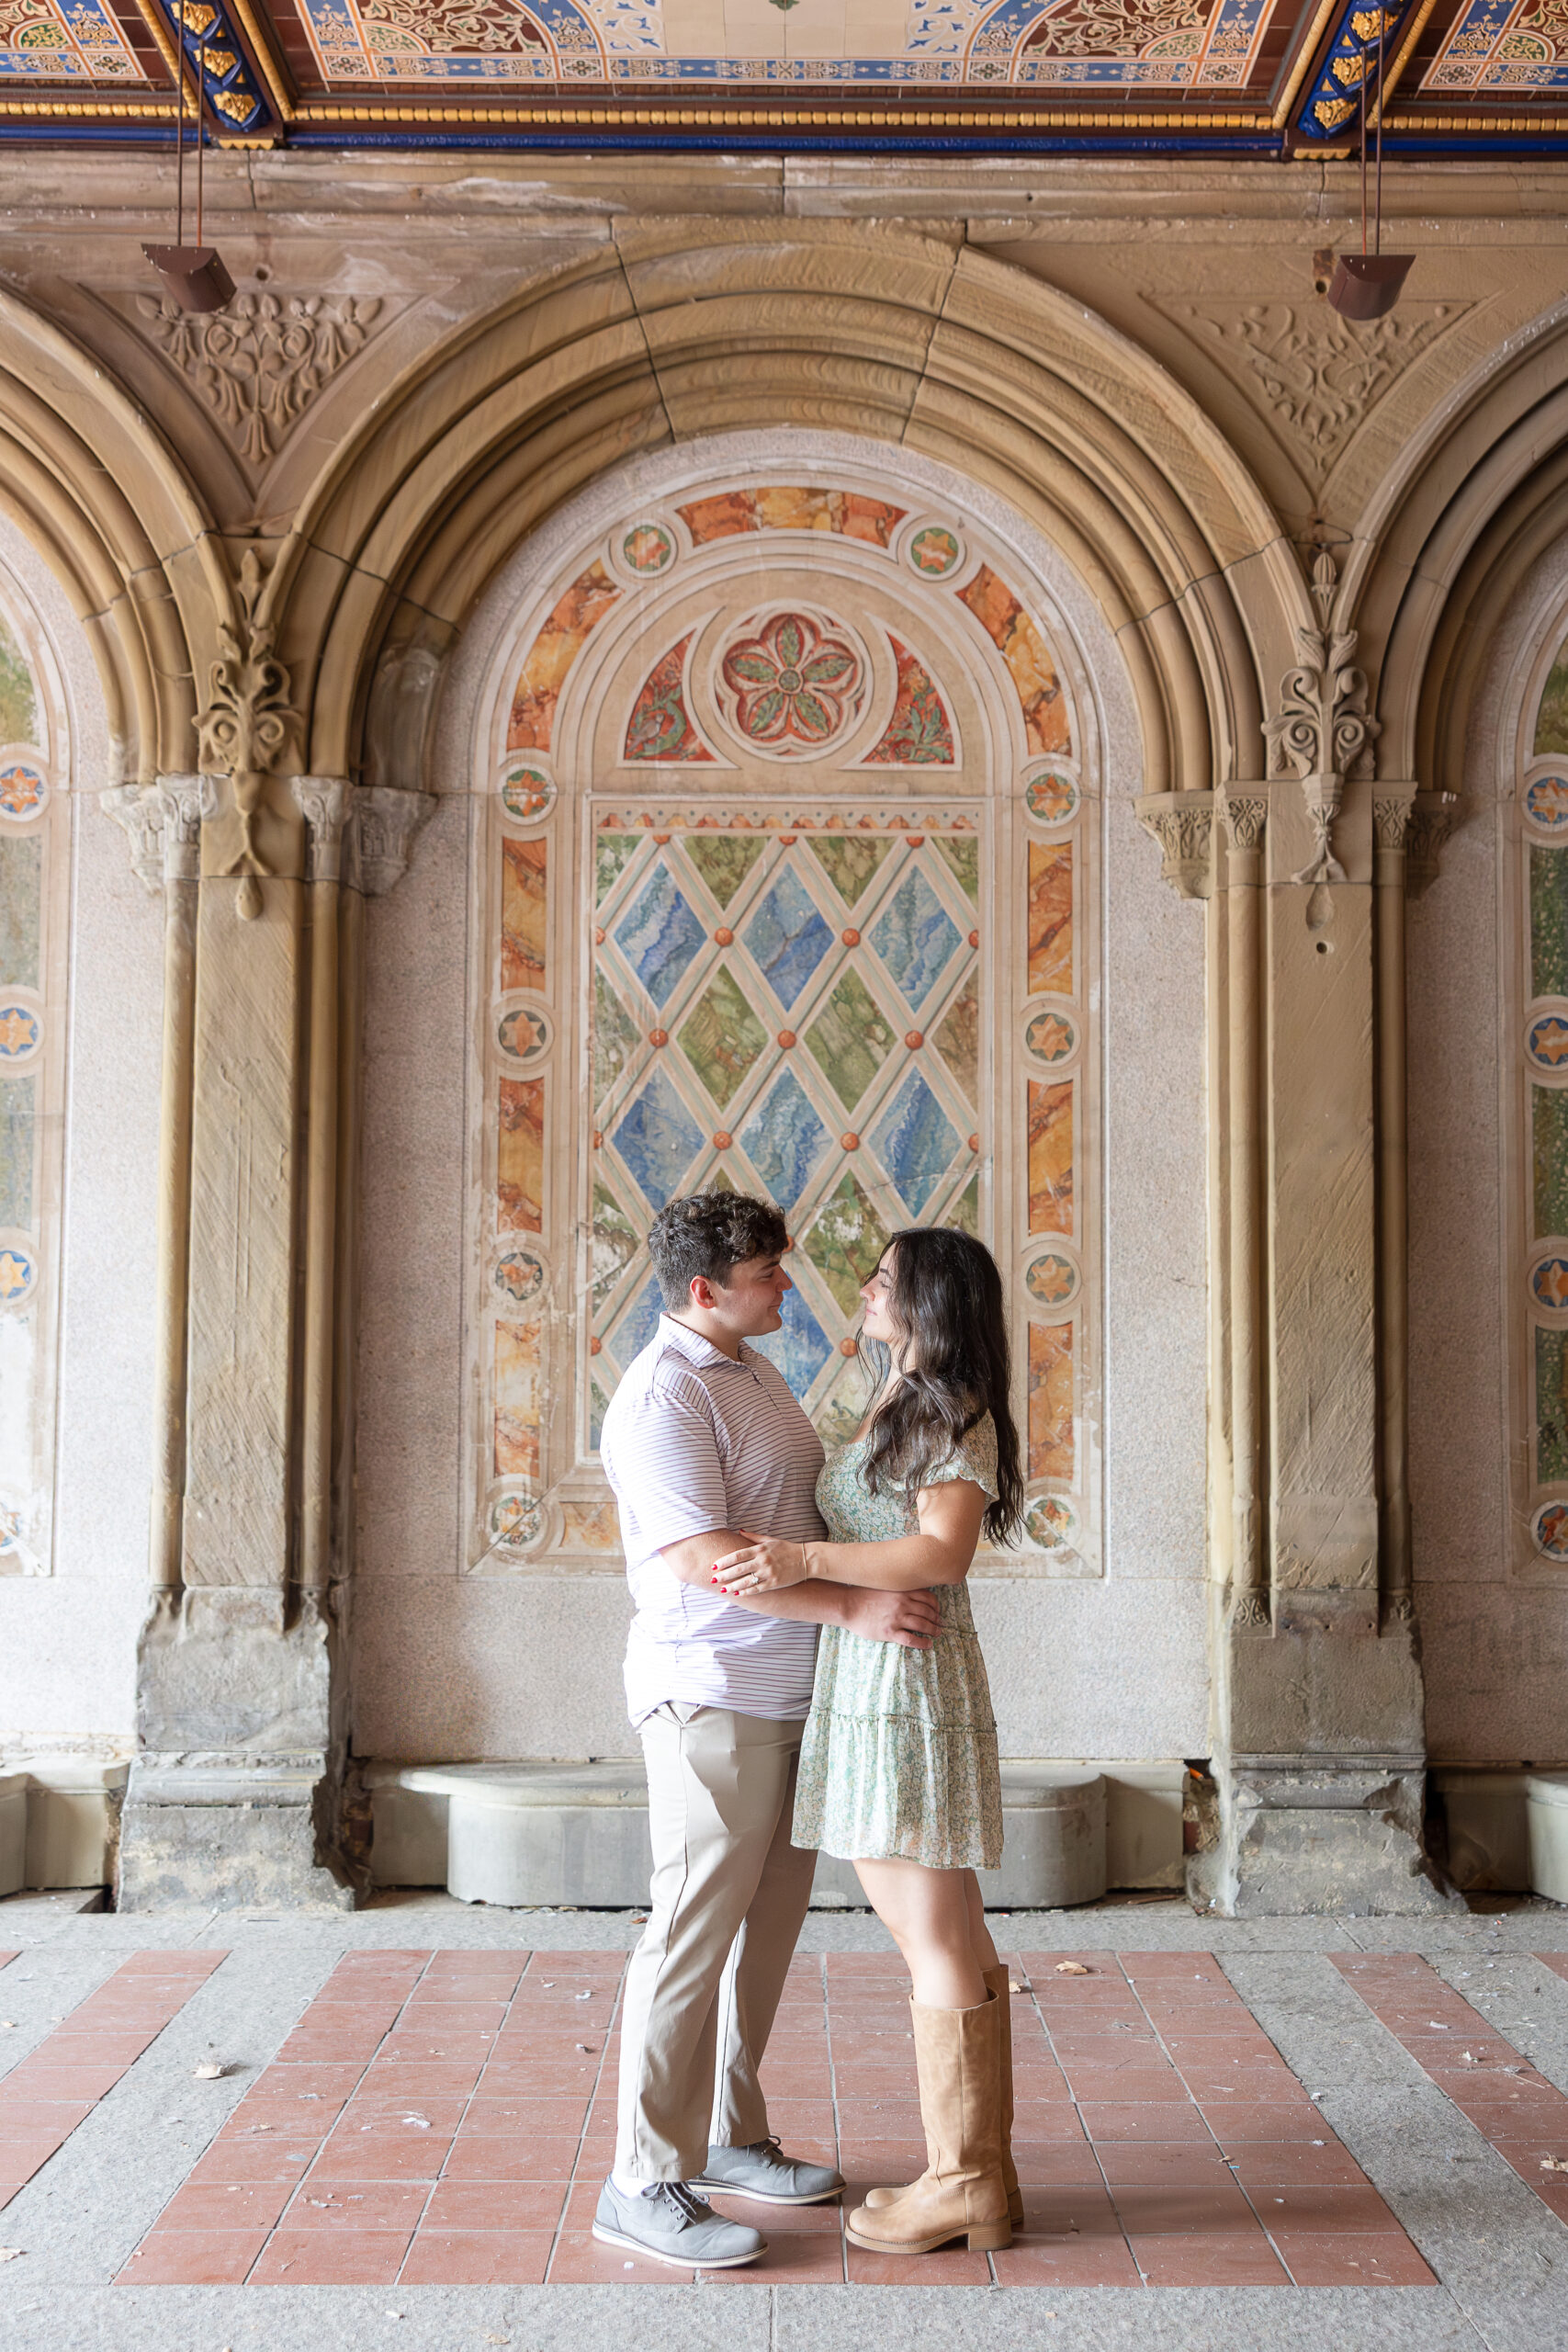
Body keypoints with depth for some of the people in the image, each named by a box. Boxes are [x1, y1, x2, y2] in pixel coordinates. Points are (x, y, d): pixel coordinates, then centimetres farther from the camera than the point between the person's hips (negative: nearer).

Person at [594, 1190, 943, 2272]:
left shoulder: (755, 1370, 13)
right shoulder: (663, 1394, -17)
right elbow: (702, 1556, -26)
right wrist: (852, 1606, -27)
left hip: (788, 1697, 9)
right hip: (713, 1696, -9)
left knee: (767, 1928, 15)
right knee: (695, 1932, -4)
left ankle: (732, 2138, 28)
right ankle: (646, 2182, 6)